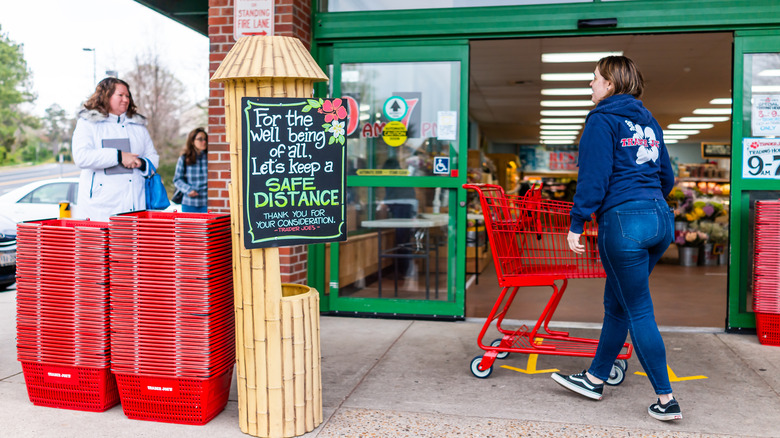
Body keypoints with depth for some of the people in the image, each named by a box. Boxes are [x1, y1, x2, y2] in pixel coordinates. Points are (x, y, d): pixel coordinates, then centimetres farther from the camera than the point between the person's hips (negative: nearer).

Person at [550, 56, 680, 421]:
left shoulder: (602, 120, -5)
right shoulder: (648, 121, 18)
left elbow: (593, 178, -13)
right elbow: (666, 178, 21)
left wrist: (576, 224, -10)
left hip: (623, 222, -8)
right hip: (660, 219, 8)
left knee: (639, 313, 0)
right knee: (616, 303, 17)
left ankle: (666, 401, 6)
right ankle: (595, 378, 28)